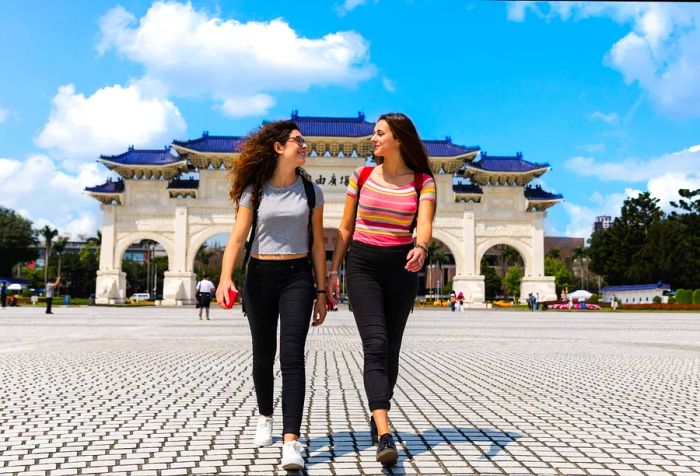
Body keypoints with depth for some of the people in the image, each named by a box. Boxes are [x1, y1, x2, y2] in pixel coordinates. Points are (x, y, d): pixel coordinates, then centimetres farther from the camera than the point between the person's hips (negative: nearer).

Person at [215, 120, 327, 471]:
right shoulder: (254, 190, 0)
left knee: (292, 355, -13)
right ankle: (265, 416, 37)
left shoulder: (311, 191, 3)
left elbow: (317, 244, 5)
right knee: (263, 355, 12)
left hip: (298, 276, 0)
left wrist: (321, 291, 3)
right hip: (260, 276, 1)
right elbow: (237, 238, -8)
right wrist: (225, 278, -25)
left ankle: (291, 440, -15)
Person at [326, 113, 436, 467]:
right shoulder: (362, 176, 4)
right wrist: (333, 271, 2)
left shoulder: (423, 181, 1)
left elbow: (425, 224, -15)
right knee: (376, 345, -16)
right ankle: (385, 436, -23)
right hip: (362, 266, -1)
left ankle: (376, 419, 29)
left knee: (391, 350, 8)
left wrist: (420, 247, -37)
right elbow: (345, 229, 7)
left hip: (401, 269, 1)